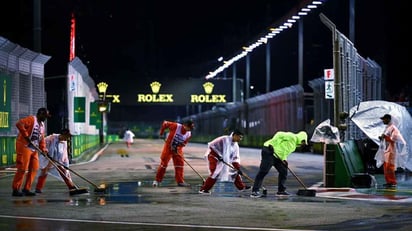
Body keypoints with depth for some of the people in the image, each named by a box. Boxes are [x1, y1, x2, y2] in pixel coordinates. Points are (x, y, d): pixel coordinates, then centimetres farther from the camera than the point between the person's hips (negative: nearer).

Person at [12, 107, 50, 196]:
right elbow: (19, 124, -25)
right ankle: (15, 190, -2)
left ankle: (26, 189, 14)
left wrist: (43, 149, 7)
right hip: (24, 147, -9)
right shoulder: (31, 119, -10)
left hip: (34, 149, 9)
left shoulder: (42, 124, 18)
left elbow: (42, 138, 20)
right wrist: (26, 136, -23)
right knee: (22, 169, -8)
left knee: (34, 169, 7)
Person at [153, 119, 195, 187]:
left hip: (178, 149, 5)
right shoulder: (176, 126, -22)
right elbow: (165, 123, -12)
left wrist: (176, 147, -24)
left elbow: (184, 143, -9)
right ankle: (157, 180, 7)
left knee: (180, 164, -1)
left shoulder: (189, 134, -6)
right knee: (164, 163, -3)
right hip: (168, 147, -5)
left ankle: (180, 181, 7)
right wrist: (161, 132, -4)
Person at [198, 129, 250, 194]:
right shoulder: (225, 139, -21)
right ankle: (203, 189, -18)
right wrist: (218, 155, -23)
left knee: (234, 171, 9)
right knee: (215, 173, -23)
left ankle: (241, 186, 22)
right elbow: (211, 145, -23)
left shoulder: (235, 145, 3)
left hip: (223, 160, 8)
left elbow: (235, 158, 5)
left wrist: (238, 168, -6)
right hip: (213, 157, -8)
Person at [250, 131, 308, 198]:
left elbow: (284, 152, 16)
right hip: (268, 151, -10)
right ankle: (254, 191, -15)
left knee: (283, 171, 9)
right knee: (263, 171, -13)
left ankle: (281, 190, 16)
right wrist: (272, 144, -25)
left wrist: (284, 159, -3)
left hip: (276, 155, 10)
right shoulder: (292, 137, -7)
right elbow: (279, 135, -17)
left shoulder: (294, 145, 22)